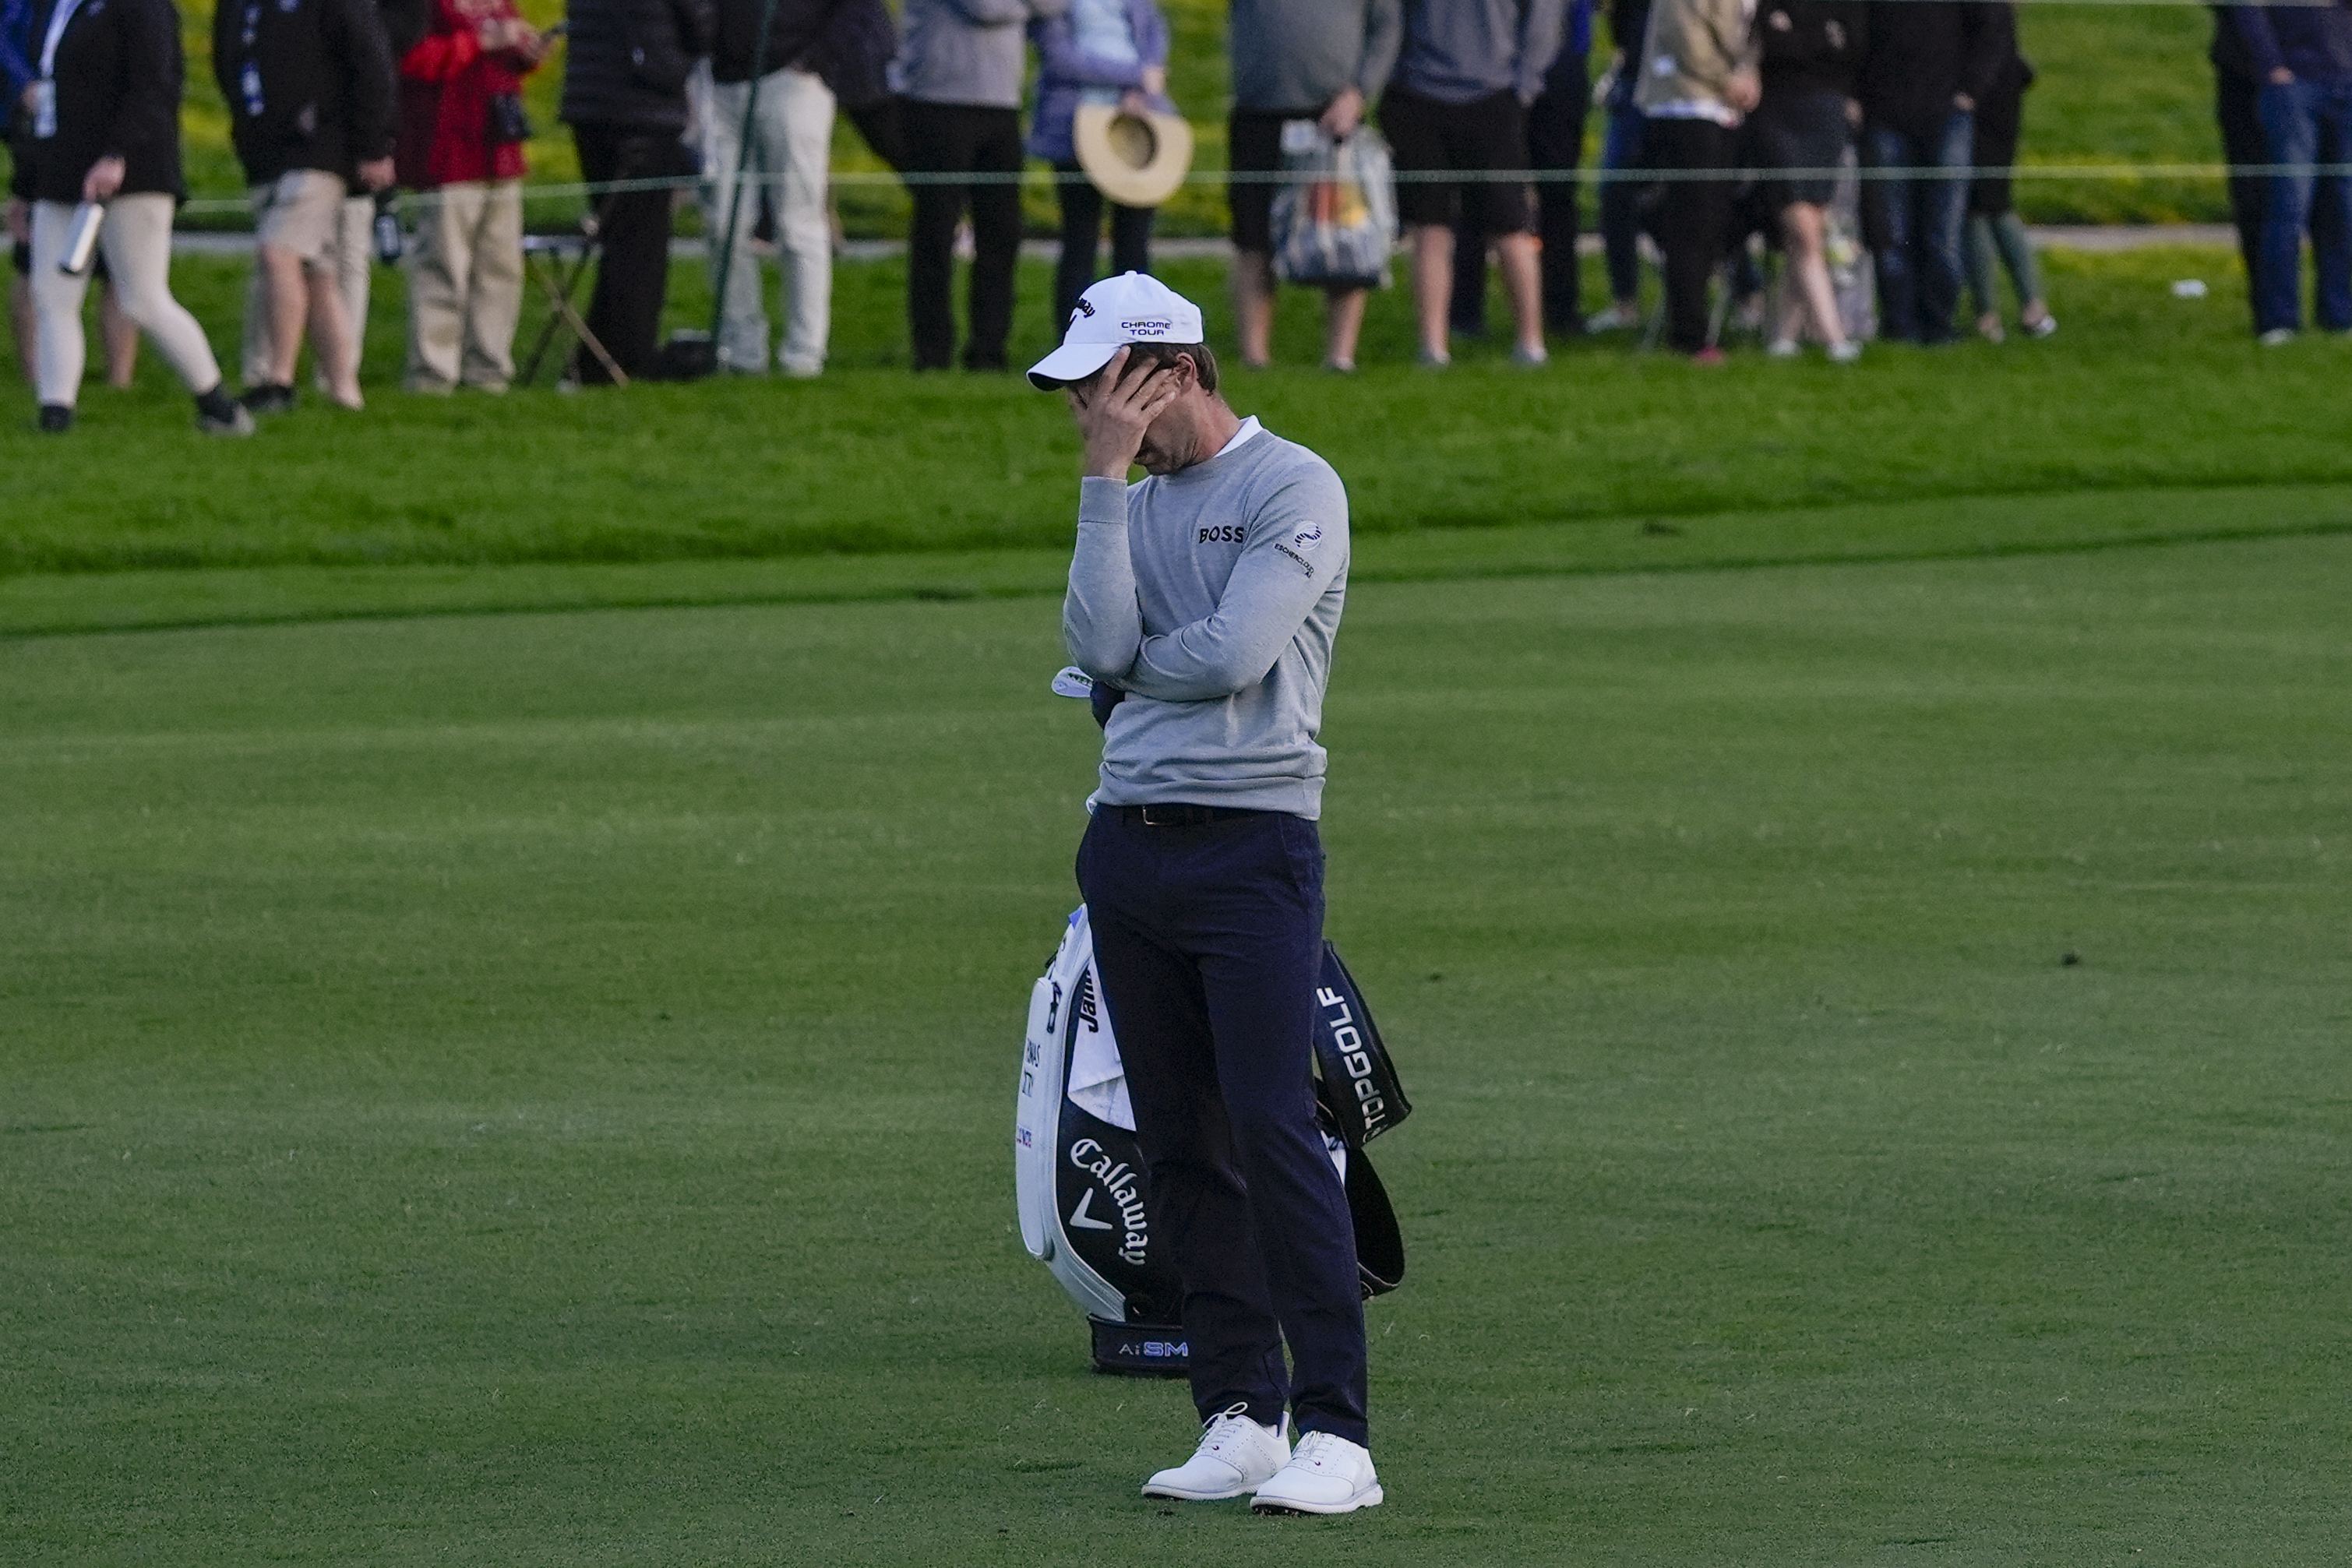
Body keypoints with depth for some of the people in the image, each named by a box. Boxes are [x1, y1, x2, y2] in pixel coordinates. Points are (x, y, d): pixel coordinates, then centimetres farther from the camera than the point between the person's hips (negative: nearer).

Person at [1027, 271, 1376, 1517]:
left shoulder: (1293, 489, -4)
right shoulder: (1138, 508, 16)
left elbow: (1232, 657, -16)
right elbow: (1101, 648, -2)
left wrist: (1131, 664, 2)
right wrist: (1104, 481, -3)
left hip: (1252, 842, -7)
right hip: (1129, 843, 7)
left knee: (1273, 1129, -14)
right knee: (1179, 1145, 6)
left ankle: (1335, 1434, -17)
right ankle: (1239, 1418, 11)